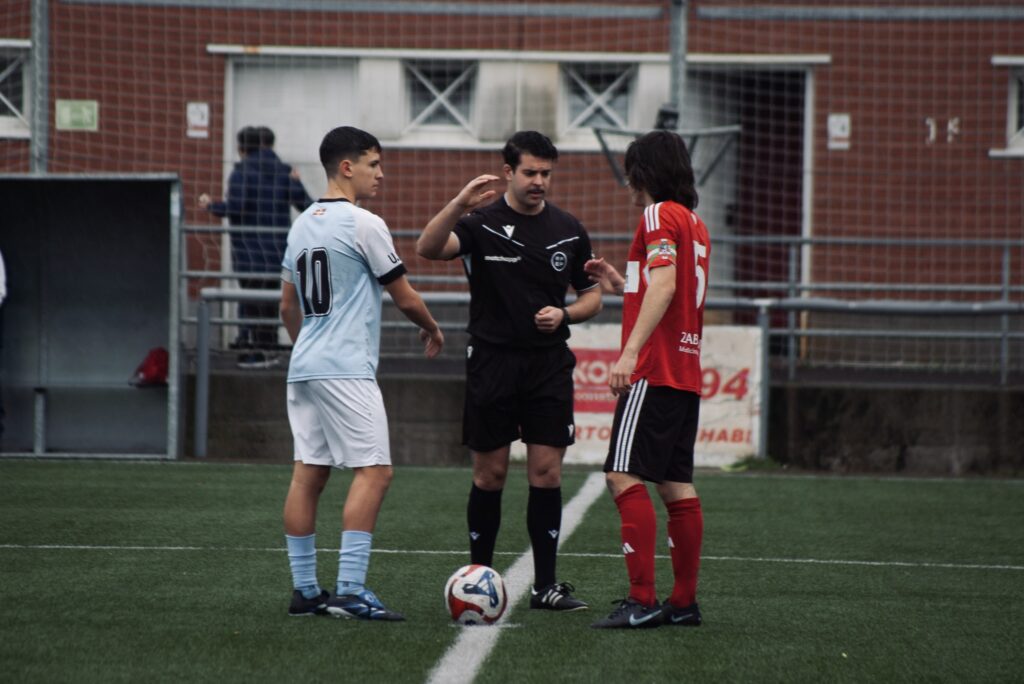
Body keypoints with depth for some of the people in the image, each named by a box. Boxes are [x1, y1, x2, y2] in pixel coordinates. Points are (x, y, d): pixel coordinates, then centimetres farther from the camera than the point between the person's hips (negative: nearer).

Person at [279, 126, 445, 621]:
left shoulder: (302, 224, 14)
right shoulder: (363, 225, -10)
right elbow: (405, 298, -2)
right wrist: (432, 330, 16)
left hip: (303, 369, 9)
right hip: (346, 371, -8)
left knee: (308, 474, 8)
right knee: (373, 472, -8)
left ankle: (305, 590, 9)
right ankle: (350, 591, -15)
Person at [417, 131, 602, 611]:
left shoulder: (568, 230, 8)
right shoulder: (482, 223, -4)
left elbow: (592, 297, 15)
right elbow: (428, 248, -23)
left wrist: (565, 314, -6)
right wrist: (459, 204, -38)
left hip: (549, 366, 2)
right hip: (492, 362, -2)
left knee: (546, 472, -2)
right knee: (490, 473, 2)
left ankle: (545, 584, 2)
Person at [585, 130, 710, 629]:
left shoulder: (660, 215, -7)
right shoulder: (694, 223, 20)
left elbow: (664, 285, -21)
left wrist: (630, 352, -26)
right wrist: (622, 286, 26)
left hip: (655, 371, -9)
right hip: (686, 373, 9)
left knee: (624, 475, -12)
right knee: (676, 483, 10)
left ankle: (642, 600, -18)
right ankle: (684, 601, 12)